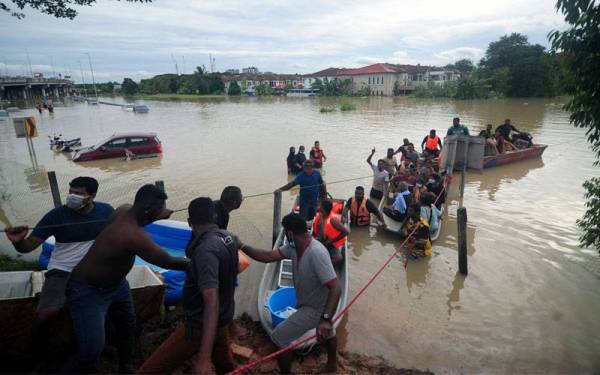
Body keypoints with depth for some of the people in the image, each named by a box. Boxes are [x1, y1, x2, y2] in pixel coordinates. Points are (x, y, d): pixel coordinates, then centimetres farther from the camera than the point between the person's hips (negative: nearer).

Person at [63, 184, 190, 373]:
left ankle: (125, 368, 40)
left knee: (128, 328, 19)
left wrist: (164, 215, 18)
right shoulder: (134, 236, -37)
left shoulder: (125, 210, -13)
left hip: (116, 282, 9)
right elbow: (169, 262, -30)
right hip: (87, 290, -9)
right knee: (92, 350, -12)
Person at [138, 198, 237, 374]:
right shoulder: (229, 237, -3)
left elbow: (212, 302, -35)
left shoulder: (205, 250, -28)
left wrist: (204, 358, -37)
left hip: (201, 325, -8)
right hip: (225, 318, 9)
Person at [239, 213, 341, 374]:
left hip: (315, 309, -9)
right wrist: (242, 246, -19)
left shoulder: (316, 253, -37)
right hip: (318, 305, 9)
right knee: (327, 333, 34)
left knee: (278, 338, -2)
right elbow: (268, 256, -11)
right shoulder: (294, 247, -11)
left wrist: (325, 318, -46)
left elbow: (336, 288, -38)